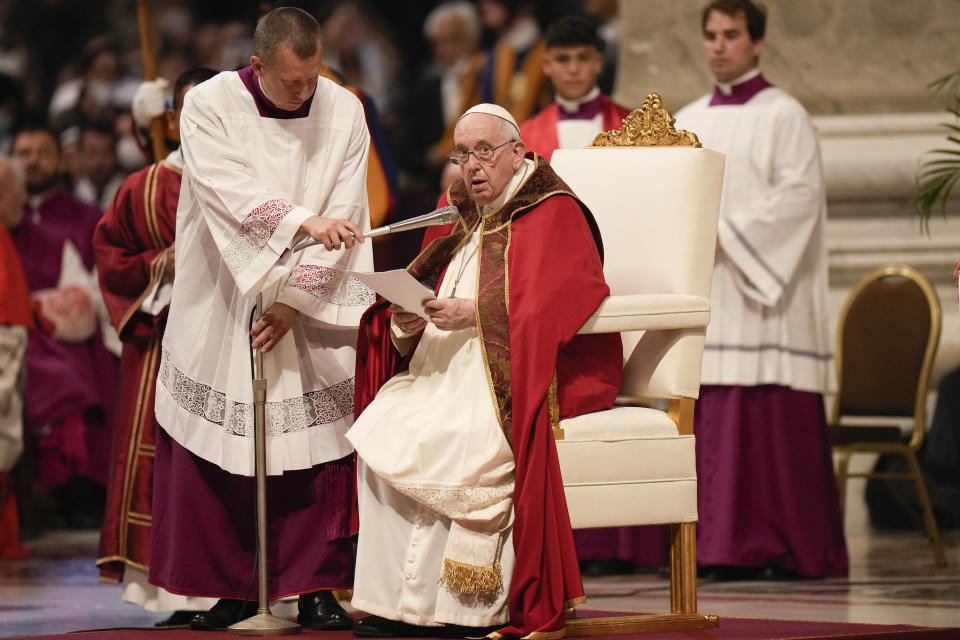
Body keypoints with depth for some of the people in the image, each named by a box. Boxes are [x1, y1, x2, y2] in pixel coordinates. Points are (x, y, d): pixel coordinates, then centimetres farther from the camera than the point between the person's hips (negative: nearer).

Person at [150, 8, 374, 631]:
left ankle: (318, 587, 2)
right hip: (221, 308, -1)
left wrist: (296, 298, -14)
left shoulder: (344, 112, -1)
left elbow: (343, 216, -6)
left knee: (318, 447, -4)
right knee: (215, 450, -2)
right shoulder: (209, 105, -6)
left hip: (309, 312, 1)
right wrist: (302, 221, -35)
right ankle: (230, 587, 7)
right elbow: (228, 192, -21)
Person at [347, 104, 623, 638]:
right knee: (378, 429, -19)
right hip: (449, 371, 7)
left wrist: (474, 313, -24)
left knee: (446, 439, -32)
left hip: (522, 377, -7)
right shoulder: (463, 223, 21)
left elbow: (546, 310, -16)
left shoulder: (554, 213, -1)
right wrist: (405, 325, -5)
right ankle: (388, 592, -21)